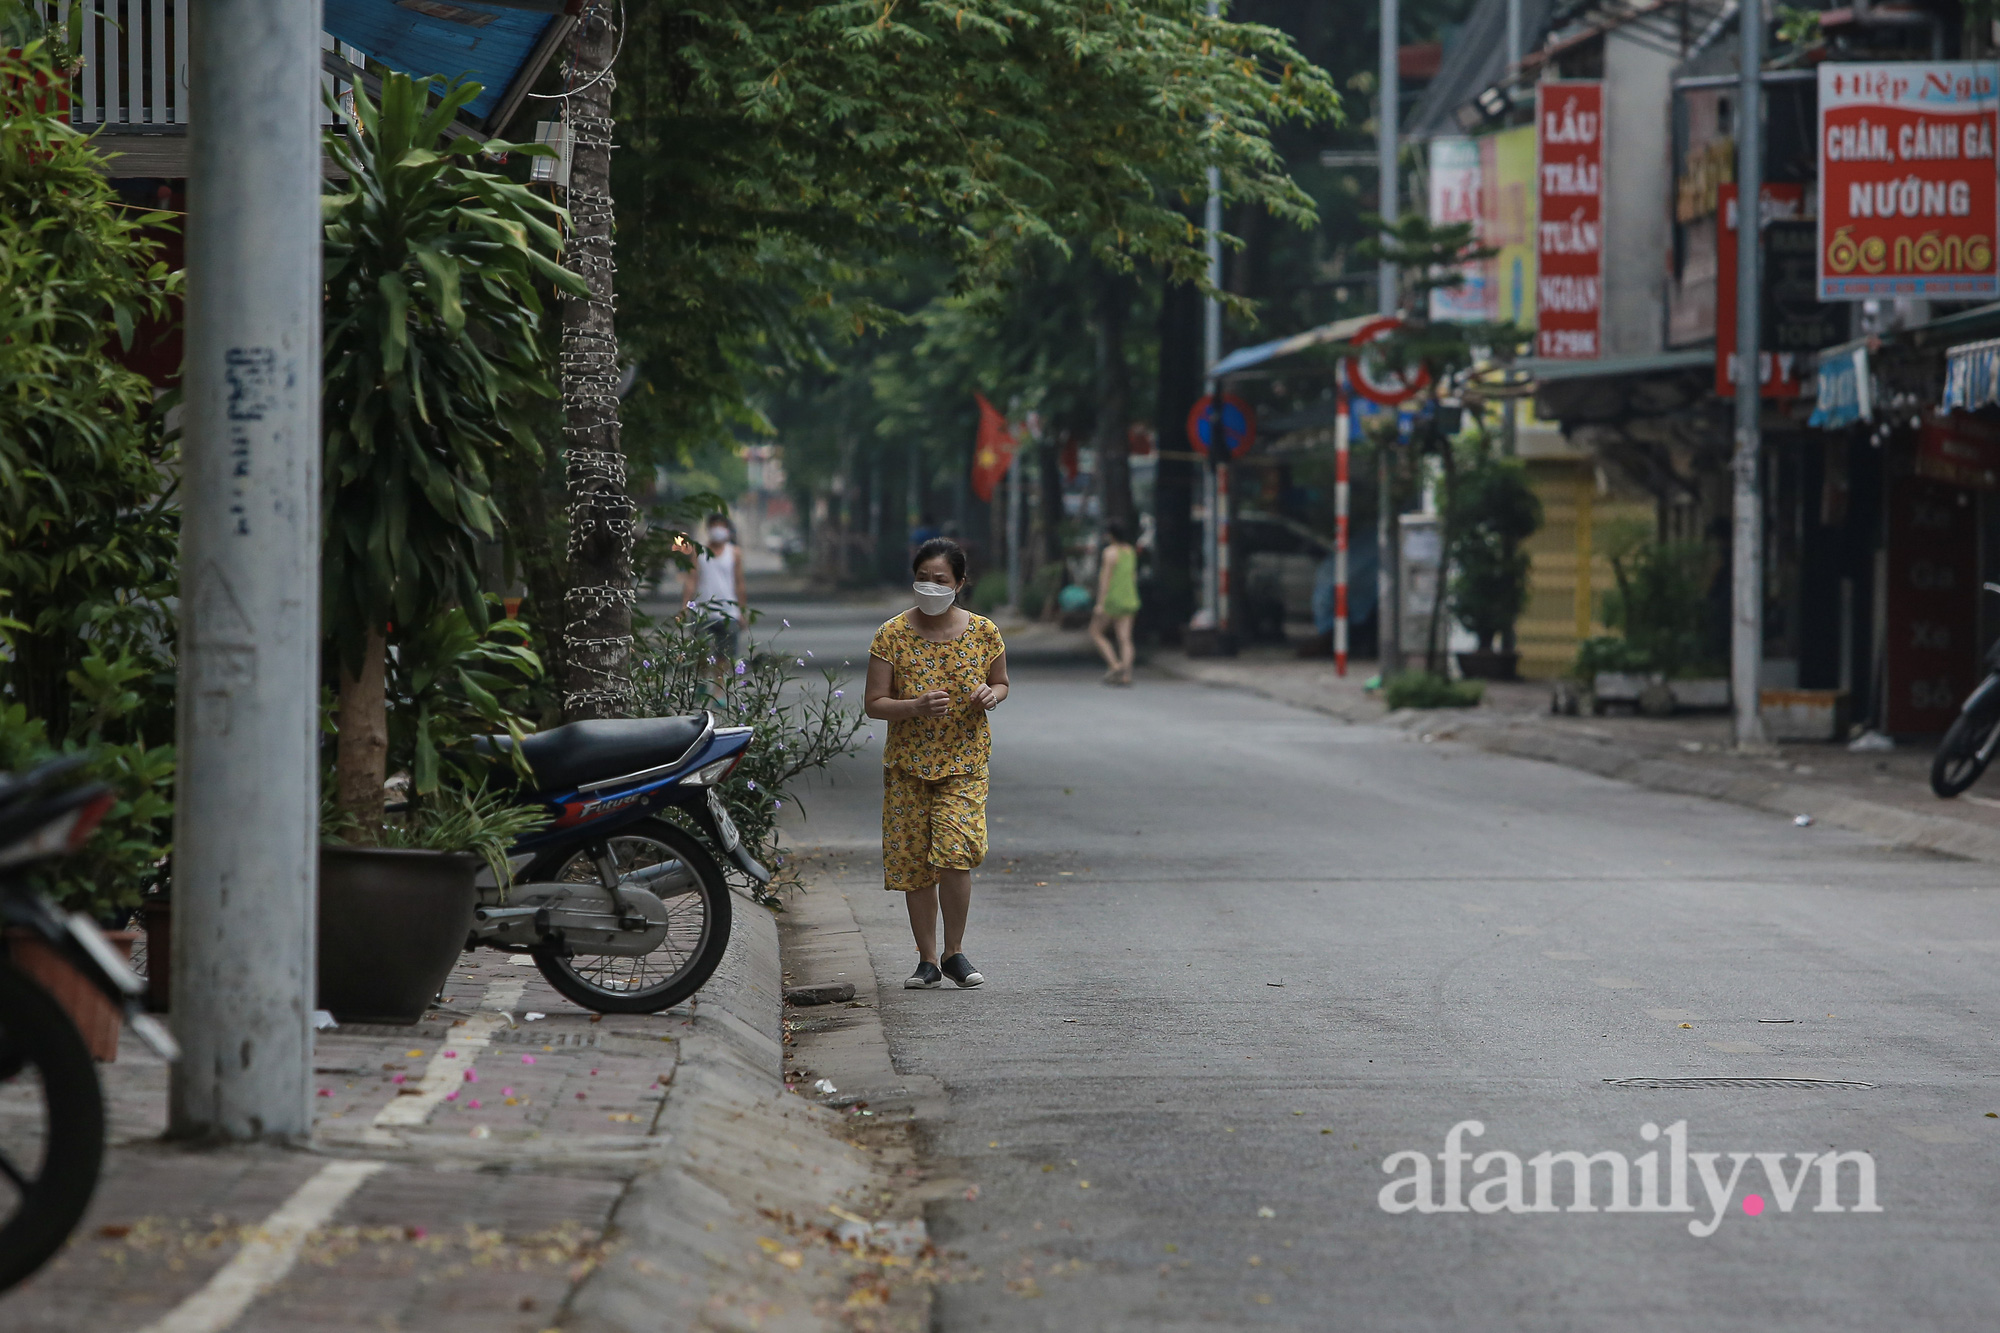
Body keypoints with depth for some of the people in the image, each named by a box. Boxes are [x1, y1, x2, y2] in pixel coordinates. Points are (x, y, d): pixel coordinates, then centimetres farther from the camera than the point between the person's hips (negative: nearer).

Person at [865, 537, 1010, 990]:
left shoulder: (983, 632, -1)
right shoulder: (892, 636, -5)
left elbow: (1000, 682, 15)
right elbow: (874, 704, -4)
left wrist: (991, 695, -9)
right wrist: (916, 707, -22)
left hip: (964, 761, -1)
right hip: (908, 764, 1)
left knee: (954, 851, -16)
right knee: (915, 863, 3)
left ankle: (954, 952, 2)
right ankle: (927, 960, 16)